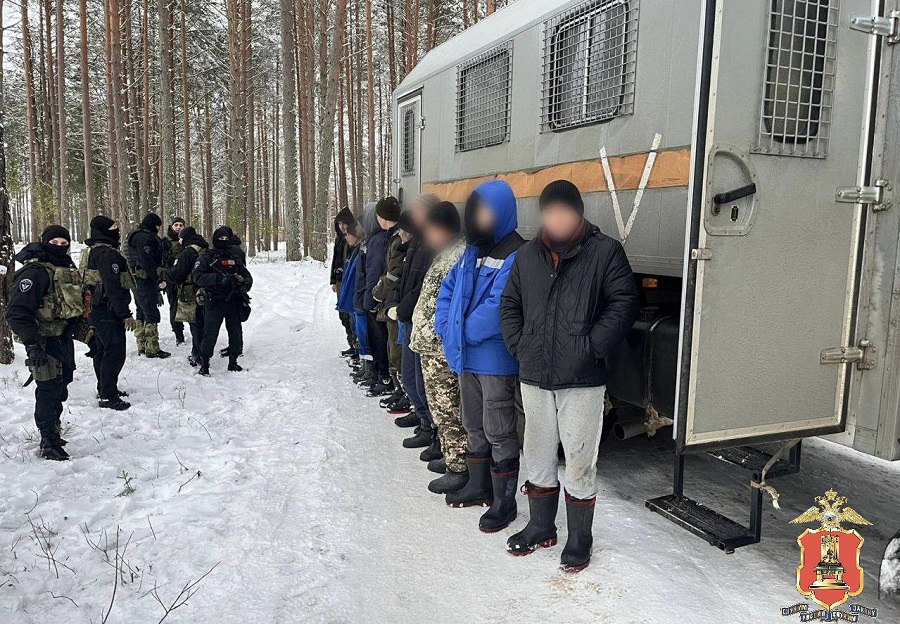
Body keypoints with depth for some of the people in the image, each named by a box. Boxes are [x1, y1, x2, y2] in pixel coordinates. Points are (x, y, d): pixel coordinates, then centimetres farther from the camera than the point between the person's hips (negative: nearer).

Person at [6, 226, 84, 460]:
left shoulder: (68, 269, 12)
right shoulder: (35, 271, -16)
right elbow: (18, 312, -22)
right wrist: (31, 344, -27)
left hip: (64, 338, 9)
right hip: (45, 342, -9)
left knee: (60, 388, 18)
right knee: (49, 390, -5)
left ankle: (52, 433, 34)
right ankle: (49, 443, 6)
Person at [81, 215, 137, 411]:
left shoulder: (90, 252, 15)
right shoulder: (107, 254, -20)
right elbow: (114, 287, -25)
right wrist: (126, 314, -23)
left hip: (95, 310, 11)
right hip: (109, 311, -11)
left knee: (102, 350, 20)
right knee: (115, 353, -6)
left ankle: (104, 388, 32)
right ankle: (108, 396, -2)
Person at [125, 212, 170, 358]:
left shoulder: (136, 236, 19)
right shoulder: (145, 237, -16)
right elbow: (148, 261, -24)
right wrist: (159, 280, -21)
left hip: (137, 280, 11)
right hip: (146, 280, -11)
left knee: (142, 313, 16)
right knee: (152, 314, -7)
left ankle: (142, 346, 24)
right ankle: (152, 349, -4)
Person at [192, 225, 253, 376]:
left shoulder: (235, 256, 11)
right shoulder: (206, 256, -2)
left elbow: (247, 276, 13)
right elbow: (197, 276, -14)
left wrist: (244, 285, -10)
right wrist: (219, 278, -25)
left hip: (234, 302, 4)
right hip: (215, 302, -4)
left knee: (236, 332, 10)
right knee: (210, 334, -3)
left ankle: (233, 362, 24)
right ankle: (204, 364, 9)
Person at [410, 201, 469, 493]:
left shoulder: (457, 257, -19)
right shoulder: (447, 254, 13)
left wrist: (427, 337, -19)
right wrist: (420, 335, 19)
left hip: (441, 349, -10)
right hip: (433, 348, 10)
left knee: (448, 409, -1)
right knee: (441, 407, 19)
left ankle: (459, 468, 9)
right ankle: (452, 457, 31)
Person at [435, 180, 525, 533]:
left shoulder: (515, 256, -16)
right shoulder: (472, 251, 11)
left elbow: (497, 307, -24)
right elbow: (448, 289, 16)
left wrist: (463, 333, -15)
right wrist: (446, 328, 2)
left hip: (495, 360, -8)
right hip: (466, 357, 9)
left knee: (499, 431, 2)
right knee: (474, 427, 20)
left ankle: (504, 502, 16)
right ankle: (478, 486, 37)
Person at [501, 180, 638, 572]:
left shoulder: (605, 251, -4)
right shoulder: (528, 254, 9)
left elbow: (624, 304, -8)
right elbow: (510, 304, 16)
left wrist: (592, 347, -14)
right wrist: (519, 346, 4)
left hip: (582, 380, -4)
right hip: (534, 378, 5)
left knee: (579, 461, 4)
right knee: (537, 457, 16)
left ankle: (579, 540, 22)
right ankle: (541, 527, 35)